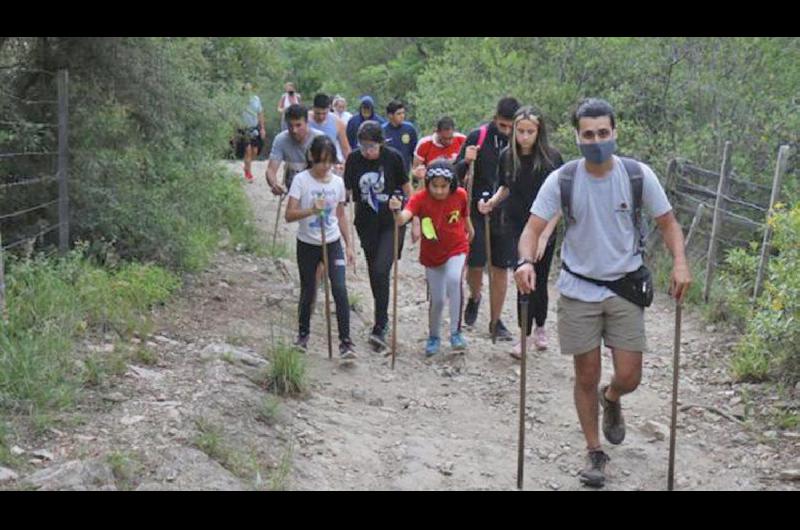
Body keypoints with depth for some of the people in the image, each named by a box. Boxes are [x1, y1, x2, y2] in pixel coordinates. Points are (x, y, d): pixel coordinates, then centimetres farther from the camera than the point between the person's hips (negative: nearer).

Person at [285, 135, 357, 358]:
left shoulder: (338, 182, 0)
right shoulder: (301, 180, -11)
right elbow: (289, 215, -18)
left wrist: (349, 245, 9)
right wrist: (311, 210, -35)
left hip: (332, 244, 2)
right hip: (307, 245, -2)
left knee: (340, 290, -11)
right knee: (308, 291, 10)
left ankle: (345, 342, -8)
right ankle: (303, 334, 33)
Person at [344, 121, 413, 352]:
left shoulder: (393, 158, -11)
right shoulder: (353, 159, -4)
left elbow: (407, 189, -1)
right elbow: (346, 191, 6)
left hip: (392, 223, -4)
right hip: (366, 224, 4)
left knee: (381, 271, -16)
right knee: (374, 273, 13)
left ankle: (379, 328, -15)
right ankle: (383, 318, 30)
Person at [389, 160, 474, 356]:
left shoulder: (460, 195, -15)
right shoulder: (420, 198, -21)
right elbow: (403, 219, -39)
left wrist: (470, 231, 23)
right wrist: (397, 211, -60)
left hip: (457, 248, 0)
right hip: (432, 254, 0)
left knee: (454, 280, -29)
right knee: (437, 300, 6)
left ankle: (455, 333, -19)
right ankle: (433, 337, 33)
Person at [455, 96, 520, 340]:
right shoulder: (477, 137, -5)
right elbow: (457, 174, -2)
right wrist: (466, 161, -23)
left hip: (506, 214, 1)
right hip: (478, 210, -1)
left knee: (501, 269, 6)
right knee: (475, 264, -5)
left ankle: (495, 322, 18)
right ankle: (474, 297, 28)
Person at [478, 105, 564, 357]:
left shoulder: (552, 158, -13)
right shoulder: (507, 156, -3)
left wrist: (544, 236, -15)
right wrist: (492, 202, -7)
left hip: (544, 229, -2)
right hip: (516, 228, 2)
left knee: (538, 280, 9)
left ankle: (539, 328, 32)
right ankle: (526, 335, 7)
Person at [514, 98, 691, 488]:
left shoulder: (638, 175, -8)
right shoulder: (562, 180, -9)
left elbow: (667, 222, -1)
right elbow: (534, 227, -11)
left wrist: (680, 263, -19)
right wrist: (526, 261, -32)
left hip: (625, 287, 1)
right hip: (578, 290, 0)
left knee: (629, 378, 0)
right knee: (586, 377, 6)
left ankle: (611, 399, 39)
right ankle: (594, 453, 24)